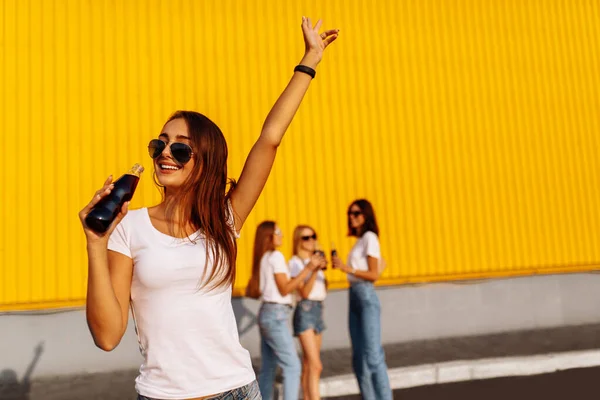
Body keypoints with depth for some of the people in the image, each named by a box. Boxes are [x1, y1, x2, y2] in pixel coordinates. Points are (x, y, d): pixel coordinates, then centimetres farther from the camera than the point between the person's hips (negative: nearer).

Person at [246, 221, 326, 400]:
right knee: (292, 366, -7)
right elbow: (284, 289, -12)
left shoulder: (263, 258, 15)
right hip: (276, 314, -9)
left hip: (267, 313, 9)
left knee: (268, 368, 10)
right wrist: (309, 268, -13)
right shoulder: (276, 256, -10)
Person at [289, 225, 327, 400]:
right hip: (305, 310, -8)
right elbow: (304, 292, -13)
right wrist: (314, 271, -22)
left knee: (308, 366, 11)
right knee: (315, 366, -14)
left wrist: (321, 268, 3)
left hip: (318, 309, 8)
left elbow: (323, 289, 15)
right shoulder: (295, 262, -6)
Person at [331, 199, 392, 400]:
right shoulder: (359, 240, 18)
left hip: (367, 297, -9)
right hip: (355, 296, 9)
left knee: (372, 355, -7)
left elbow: (374, 274, -13)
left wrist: (347, 268, -21)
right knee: (359, 358, 9)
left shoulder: (370, 238, -6)